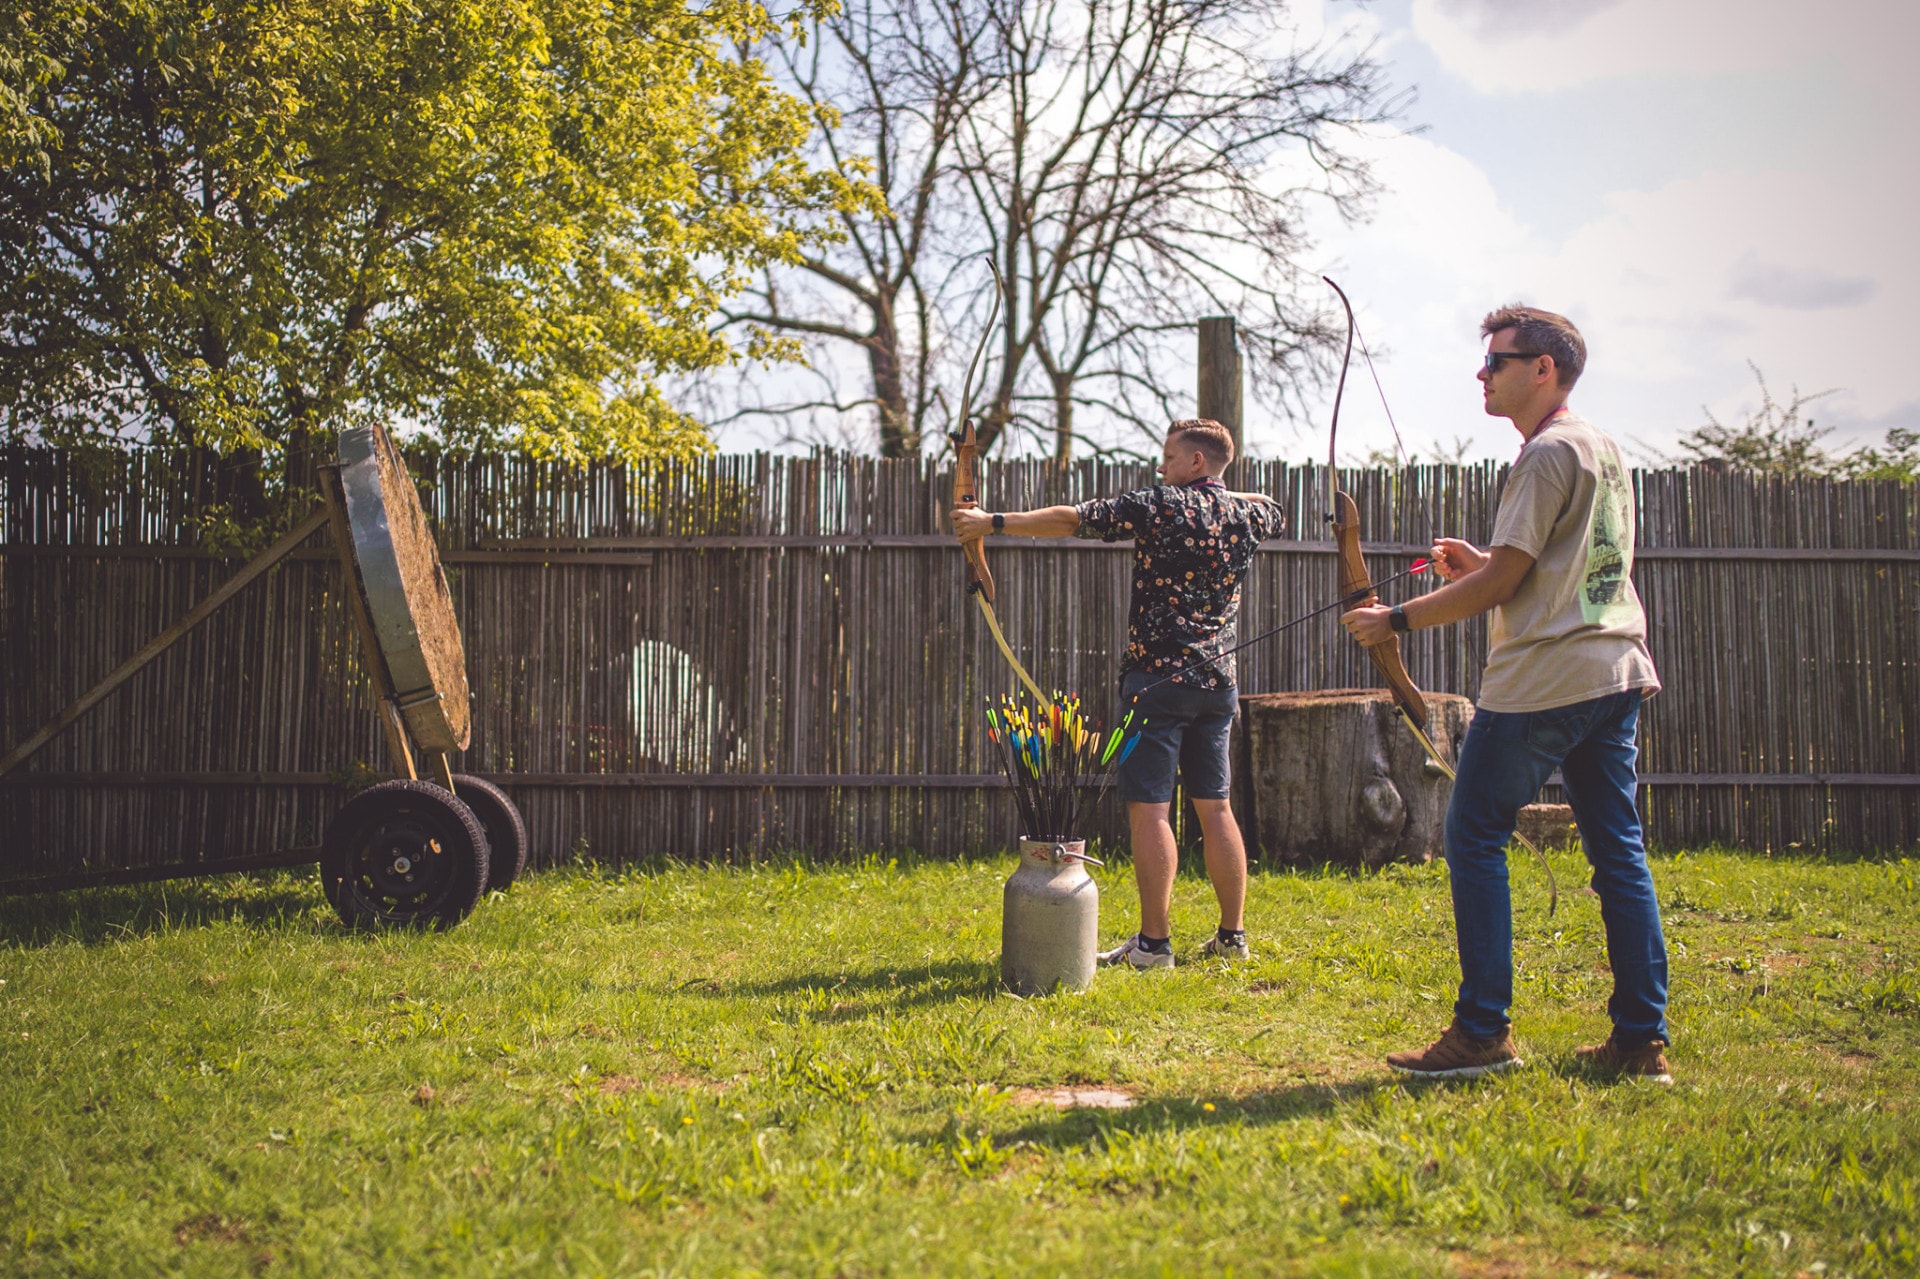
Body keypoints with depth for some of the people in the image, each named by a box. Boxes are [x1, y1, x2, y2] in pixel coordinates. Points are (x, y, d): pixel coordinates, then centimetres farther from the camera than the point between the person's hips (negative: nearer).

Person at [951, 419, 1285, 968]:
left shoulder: (1160, 506, -8)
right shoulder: (1247, 514, 9)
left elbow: (1069, 520, -8)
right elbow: (1274, 510, 36)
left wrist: (993, 522, -1)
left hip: (1158, 679, -6)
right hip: (1217, 682, 7)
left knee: (1149, 808, -4)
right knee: (1214, 807, 12)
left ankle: (1154, 942, -4)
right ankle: (1232, 935, 17)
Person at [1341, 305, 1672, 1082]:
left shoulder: (1550, 453, -11)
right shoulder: (1603, 450, 17)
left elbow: (1502, 582, -14)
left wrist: (1398, 620, -7)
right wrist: (1484, 564, 14)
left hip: (1541, 680, -9)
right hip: (1614, 674, 9)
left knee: (1475, 838, -2)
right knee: (1618, 851, 9)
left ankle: (1483, 1031, 0)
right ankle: (1643, 1040, 12)